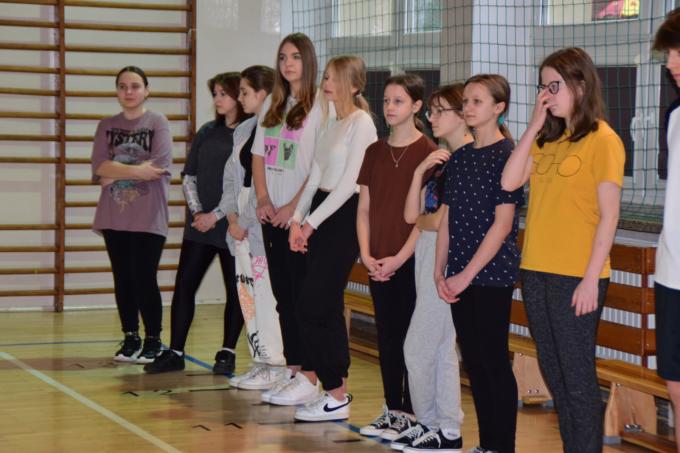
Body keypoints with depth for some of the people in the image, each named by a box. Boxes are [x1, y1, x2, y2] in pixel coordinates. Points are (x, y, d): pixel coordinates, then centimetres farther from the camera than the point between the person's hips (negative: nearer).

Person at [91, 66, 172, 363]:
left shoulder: (158, 122, -1)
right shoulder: (107, 126, 11)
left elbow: (160, 167, -15)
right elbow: (99, 167, -3)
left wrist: (116, 173, -8)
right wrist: (137, 170, -13)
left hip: (148, 217, -4)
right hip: (114, 217, 4)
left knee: (144, 279, -3)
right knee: (123, 280, 8)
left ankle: (153, 341, 8)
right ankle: (130, 339, 18)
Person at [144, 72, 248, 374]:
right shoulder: (207, 132, 11)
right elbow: (189, 175, 10)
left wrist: (215, 215, -14)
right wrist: (196, 212, -4)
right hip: (199, 225, 5)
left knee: (236, 290, 4)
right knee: (184, 286, 2)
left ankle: (227, 353, 15)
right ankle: (175, 352, 7)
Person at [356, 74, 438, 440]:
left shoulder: (428, 152, -7)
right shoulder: (375, 152, 10)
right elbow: (363, 209, 11)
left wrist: (400, 257, -13)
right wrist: (366, 254, -1)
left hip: (411, 260, -5)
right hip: (378, 264, 5)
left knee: (410, 337, 0)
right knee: (386, 337, 10)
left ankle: (410, 413, 7)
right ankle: (391, 409, 18)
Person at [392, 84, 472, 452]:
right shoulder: (441, 160, 16)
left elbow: (442, 220, -18)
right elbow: (411, 214, 10)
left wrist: (422, 221, 2)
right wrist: (420, 172, 0)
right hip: (427, 253, 9)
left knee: (419, 347, -4)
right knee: (441, 346, 11)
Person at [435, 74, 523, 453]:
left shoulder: (507, 154, -9)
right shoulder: (459, 157, 12)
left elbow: (503, 224, -14)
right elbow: (447, 219, 13)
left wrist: (468, 273, -15)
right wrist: (440, 271, 3)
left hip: (492, 273, -7)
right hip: (461, 277, 7)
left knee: (494, 361, -2)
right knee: (473, 361, 11)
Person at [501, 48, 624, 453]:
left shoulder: (602, 140, -8)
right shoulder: (548, 139, 13)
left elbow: (608, 217, -12)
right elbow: (510, 182, 1)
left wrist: (591, 279, -16)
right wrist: (534, 126, -1)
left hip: (576, 277, -7)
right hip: (537, 271, 7)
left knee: (577, 376, -1)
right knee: (554, 373, 13)